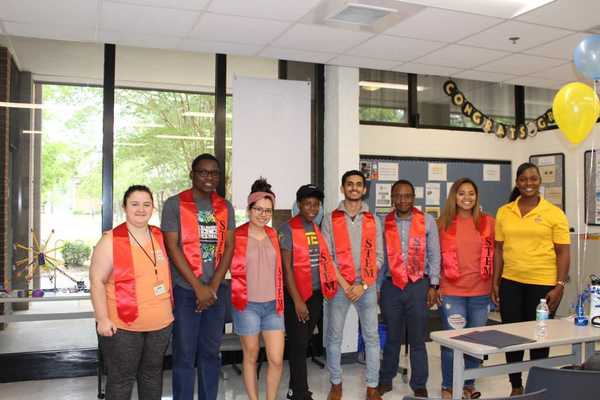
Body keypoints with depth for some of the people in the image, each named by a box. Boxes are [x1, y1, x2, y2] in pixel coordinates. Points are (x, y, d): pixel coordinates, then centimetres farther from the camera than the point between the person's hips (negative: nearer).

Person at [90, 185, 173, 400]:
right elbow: (97, 281, -11)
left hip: (160, 324, 5)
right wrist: (103, 319, -16)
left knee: (152, 374, 18)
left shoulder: (161, 237, 6)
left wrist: (169, 309, 15)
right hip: (122, 326, -5)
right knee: (121, 378, 6)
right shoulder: (110, 240, -11)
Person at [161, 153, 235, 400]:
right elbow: (172, 248, -9)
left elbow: (229, 247, 4)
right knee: (185, 354, 3)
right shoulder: (174, 204, -4)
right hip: (185, 290, -4)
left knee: (211, 352, 12)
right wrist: (198, 287, -12)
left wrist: (213, 286, -7)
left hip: (217, 290, 4)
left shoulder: (225, 207, 8)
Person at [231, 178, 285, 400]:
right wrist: (239, 297, -7)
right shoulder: (237, 236, -7)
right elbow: (234, 271, -4)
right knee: (251, 357, 9)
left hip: (272, 305, 4)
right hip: (247, 305, -4)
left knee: (277, 360, 2)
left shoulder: (273, 235, 8)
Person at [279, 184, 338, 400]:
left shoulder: (318, 229, 10)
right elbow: (287, 267, -12)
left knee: (305, 342, 13)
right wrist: (297, 300, -14)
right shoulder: (288, 229, -9)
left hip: (316, 294, 6)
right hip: (296, 295, -6)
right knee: (298, 344, 0)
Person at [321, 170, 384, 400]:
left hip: (367, 286, 1)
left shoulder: (373, 221, 7)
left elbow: (378, 256, 4)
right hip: (338, 285, -1)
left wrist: (364, 285, -7)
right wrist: (344, 284, -10)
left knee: (371, 336, 3)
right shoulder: (330, 219, 2)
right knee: (334, 336, 6)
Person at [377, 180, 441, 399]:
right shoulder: (384, 223, 3)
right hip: (391, 286, 1)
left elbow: (434, 255, 1)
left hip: (419, 285, -1)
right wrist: (376, 287, 4)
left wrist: (433, 285, -3)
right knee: (392, 337, 13)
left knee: (417, 339, 7)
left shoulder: (427, 221, 0)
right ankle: (385, 380, 27)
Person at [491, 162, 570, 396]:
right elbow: (499, 249, 8)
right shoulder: (504, 212, 5)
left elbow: (563, 253, -3)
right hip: (510, 283, 3)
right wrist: (495, 282, 5)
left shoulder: (554, 213, -3)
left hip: (543, 284, -2)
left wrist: (559, 286, -10)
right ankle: (516, 386, 27)